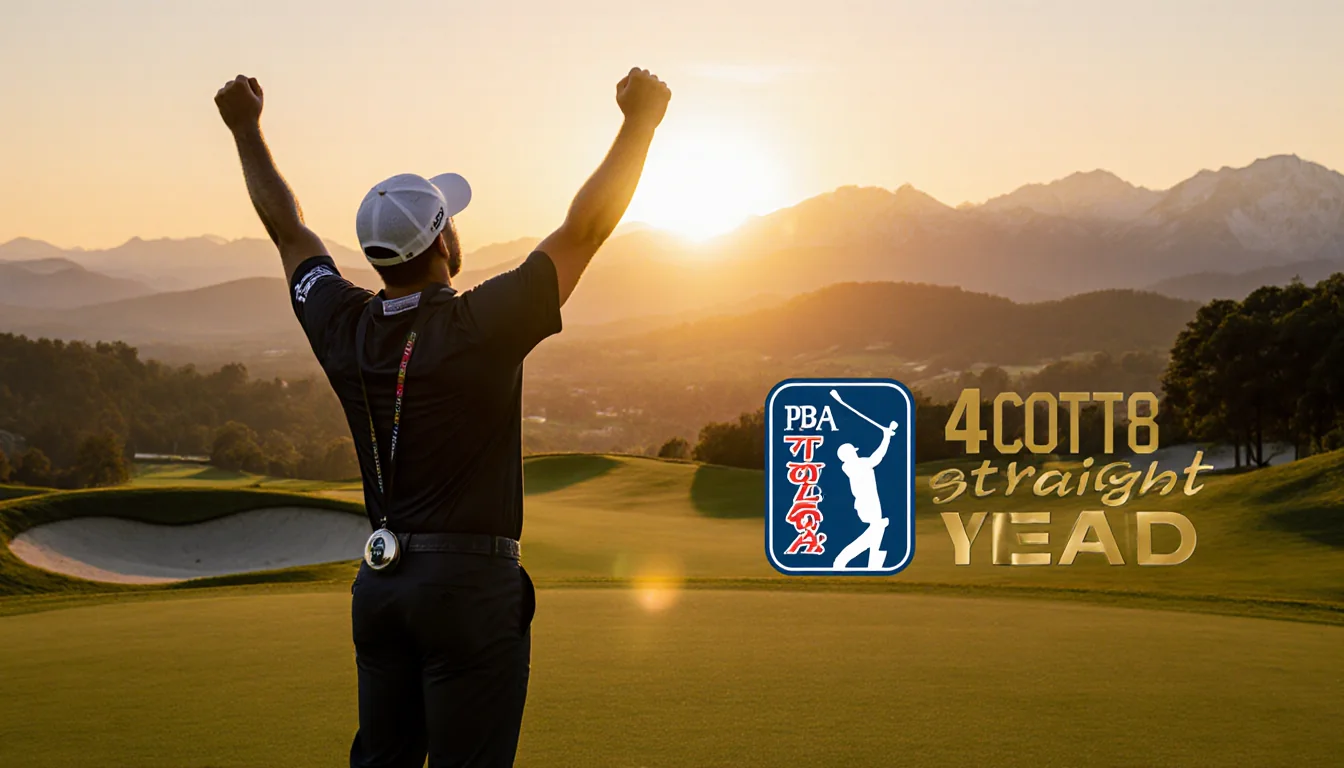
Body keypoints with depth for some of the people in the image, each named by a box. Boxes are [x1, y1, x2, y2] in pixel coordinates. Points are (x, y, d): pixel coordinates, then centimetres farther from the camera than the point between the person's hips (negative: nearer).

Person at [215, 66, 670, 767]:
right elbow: (584, 229, -10)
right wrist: (639, 122, -4)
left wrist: (246, 129, 29)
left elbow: (288, 229, 17)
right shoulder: (480, 328, -15)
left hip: (378, 583, 6)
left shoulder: (345, 329, 1)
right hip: (471, 585, -6)